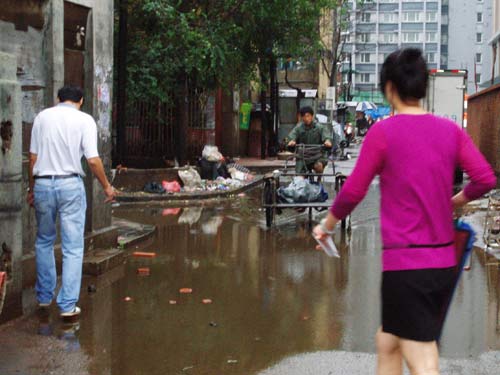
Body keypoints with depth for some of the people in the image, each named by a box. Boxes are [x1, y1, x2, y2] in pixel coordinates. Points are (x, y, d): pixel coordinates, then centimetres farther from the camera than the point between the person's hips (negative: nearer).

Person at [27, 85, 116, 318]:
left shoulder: (42, 117, 6)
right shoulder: (84, 120, -2)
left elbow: (33, 157, 6)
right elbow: (93, 160, -8)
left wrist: (31, 188, 15)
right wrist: (107, 187, 5)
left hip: (43, 184, 3)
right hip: (70, 185, -3)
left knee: (44, 242, 20)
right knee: (73, 248, 2)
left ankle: (44, 296, 26)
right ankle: (68, 305, 0)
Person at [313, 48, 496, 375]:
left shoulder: (383, 131, -9)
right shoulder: (451, 130, 4)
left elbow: (354, 191, -6)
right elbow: (486, 179, 0)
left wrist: (327, 225, 11)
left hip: (405, 264, -6)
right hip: (444, 262, 6)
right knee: (388, 342, 22)